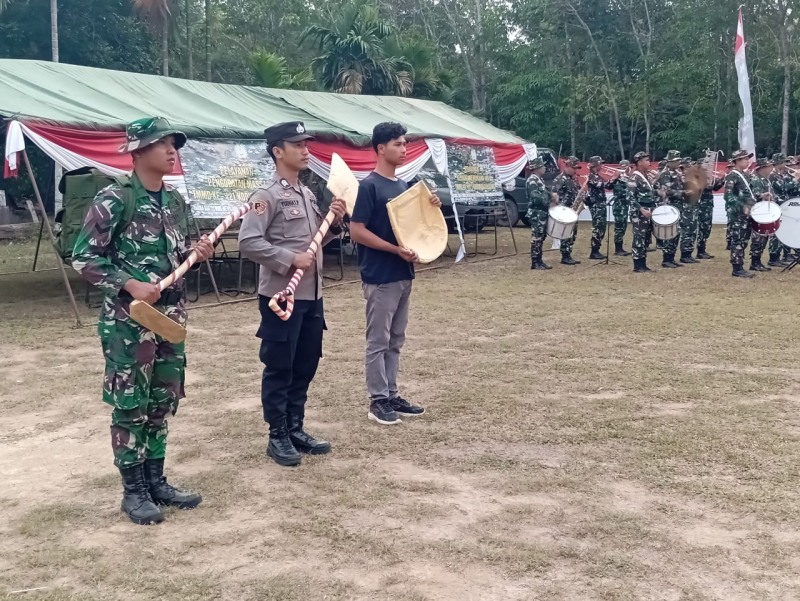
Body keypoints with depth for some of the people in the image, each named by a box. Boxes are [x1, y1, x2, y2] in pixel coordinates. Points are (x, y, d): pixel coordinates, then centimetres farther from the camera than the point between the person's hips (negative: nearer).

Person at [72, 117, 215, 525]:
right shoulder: (114, 200, -12)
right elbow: (83, 258, -12)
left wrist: (197, 253, -2)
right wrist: (130, 284, -21)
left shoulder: (176, 200, 9)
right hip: (127, 319, -7)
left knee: (164, 400, 13)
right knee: (130, 405, 2)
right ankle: (133, 491, 13)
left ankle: (156, 481, 26)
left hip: (171, 315, 7)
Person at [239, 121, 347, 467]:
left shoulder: (308, 194, 13)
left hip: (312, 295, 8)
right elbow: (248, 243, -20)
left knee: (305, 366, 15)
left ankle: (296, 429, 27)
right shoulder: (267, 196, -13)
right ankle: (278, 437, 13)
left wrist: (334, 221, 3)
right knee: (279, 369, 2)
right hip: (282, 296, -8)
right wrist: (290, 260, -22)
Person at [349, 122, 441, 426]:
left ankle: (392, 395, 21)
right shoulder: (369, 186, -12)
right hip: (380, 276, -8)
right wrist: (396, 249, -20)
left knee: (395, 340, 13)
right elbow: (357, 231, -17)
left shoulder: (403, 186, 12)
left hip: (403, 273, 8)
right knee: (378, 341, 0)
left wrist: (430, 207, 2)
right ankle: (378, 400, 7)